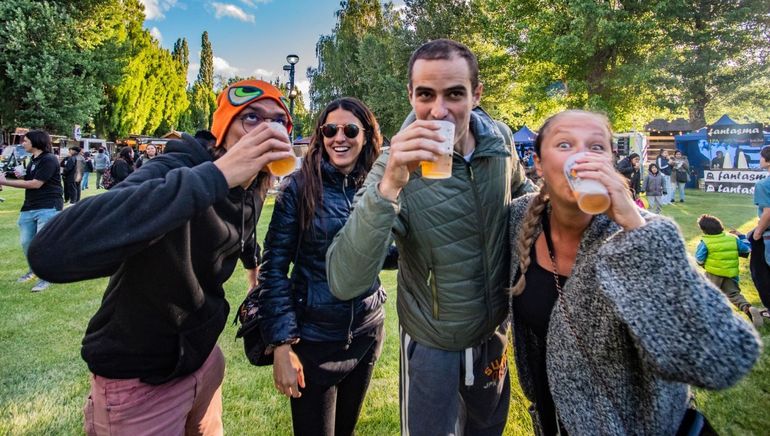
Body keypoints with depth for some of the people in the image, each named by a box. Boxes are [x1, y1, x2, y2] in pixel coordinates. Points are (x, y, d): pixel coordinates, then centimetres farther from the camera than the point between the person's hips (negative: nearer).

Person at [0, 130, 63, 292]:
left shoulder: (49, 159, -13)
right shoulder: (33, 161, 17)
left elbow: (36, 184, -18)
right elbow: (30, 182, 24)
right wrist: (21, 177, 0)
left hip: (48, 208, -9)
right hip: (29, 208, 9)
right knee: (25, 242, 13)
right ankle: (33, 270, 32)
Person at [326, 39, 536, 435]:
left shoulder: (498, 140, -11)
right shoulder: (396, 167, -25)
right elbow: (343, 283, -37)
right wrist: (389, 185, -47)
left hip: (494, 332, 5)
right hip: (433, 344, -4)